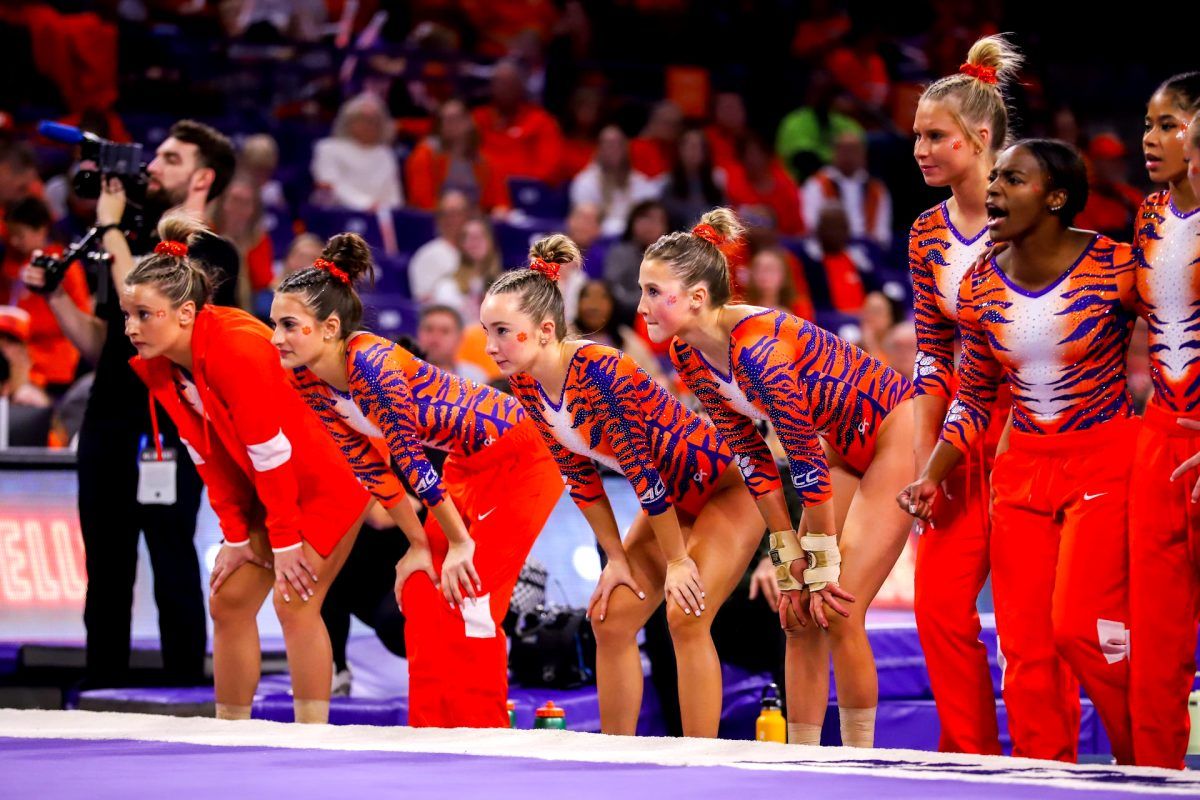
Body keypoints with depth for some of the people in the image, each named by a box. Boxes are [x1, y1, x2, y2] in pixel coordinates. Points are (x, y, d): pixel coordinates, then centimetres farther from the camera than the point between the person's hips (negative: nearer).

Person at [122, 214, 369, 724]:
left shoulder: (238, 348, -32)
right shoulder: (153, 365, -7)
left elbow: (271, 451, -27)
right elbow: (207, 454, -1)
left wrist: (285, 541, -22)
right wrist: (235, 537, -2)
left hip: (325, 485, -8)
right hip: (260, 493, 8)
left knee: (294, 602, -16)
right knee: (227, 602, 4)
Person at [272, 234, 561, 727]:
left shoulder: (371, 362, -30)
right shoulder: (309, 382, -5)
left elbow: (409, 457, -25)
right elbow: (368, 464, 2)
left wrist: (459, 543, -20)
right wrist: (419, 544, 3)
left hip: (520, 456, -9)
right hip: (466, 462, 9)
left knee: (468, 597, -12)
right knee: (420, 594, 4)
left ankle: (484, 736, -3)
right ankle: (432, 733, 10)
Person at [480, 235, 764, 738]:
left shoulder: (602, 372, -33)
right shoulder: (526, 385, -9)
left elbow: (642, 471, -26)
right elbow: (580, 477, 1)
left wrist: (677, 560, -18)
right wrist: (617, 560, 2)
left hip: (728, 487, -9)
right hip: (671, 498, 9)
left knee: (686, 616, -19)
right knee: (611, 617, 2)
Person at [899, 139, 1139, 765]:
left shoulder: (1115, 267, -13)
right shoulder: (979, 289, 1)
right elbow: (974, 398, 11)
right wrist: (932, 476, 1)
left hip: (1103, 461, -5)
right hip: (1023, 467, 5)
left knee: (1080, 625, -15)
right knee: (1024, 640, -2)